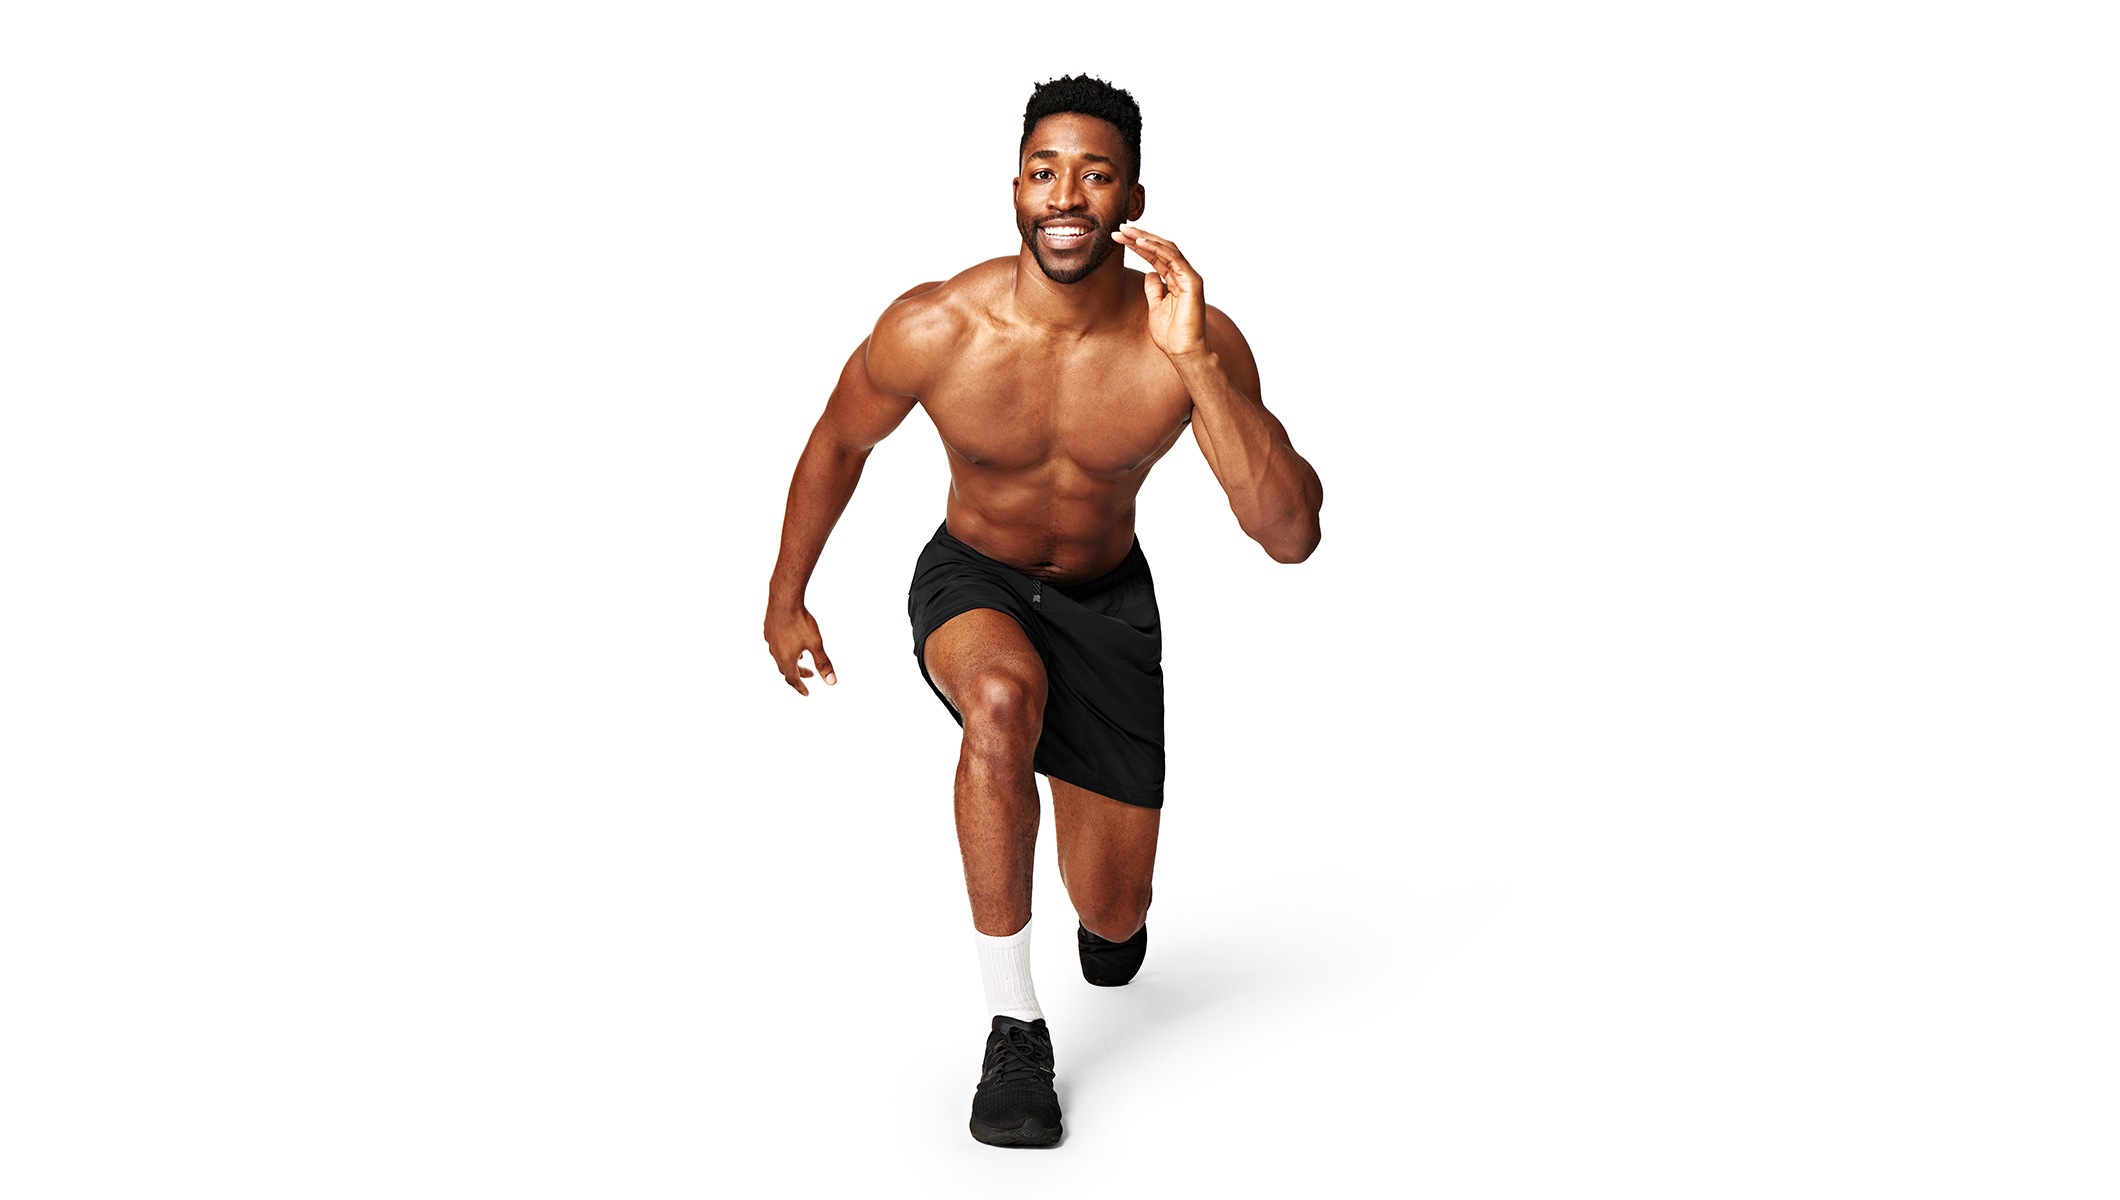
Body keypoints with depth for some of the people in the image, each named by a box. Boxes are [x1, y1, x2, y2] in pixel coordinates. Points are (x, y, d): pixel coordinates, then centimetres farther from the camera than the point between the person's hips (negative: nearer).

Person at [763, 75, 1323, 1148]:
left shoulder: (1196, 345, -25)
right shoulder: (931, 331, -25)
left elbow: (1290, 536, -33)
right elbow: (838, 442, -4)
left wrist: (1196, 363, -42)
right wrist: (786, 599, 6)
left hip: (1107, 600, 2)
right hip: (970, 582, -1)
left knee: (1113, 916, 4)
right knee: (1004, 694, -40)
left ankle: (1107, 912, 48)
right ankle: (1013, 1025, -23)